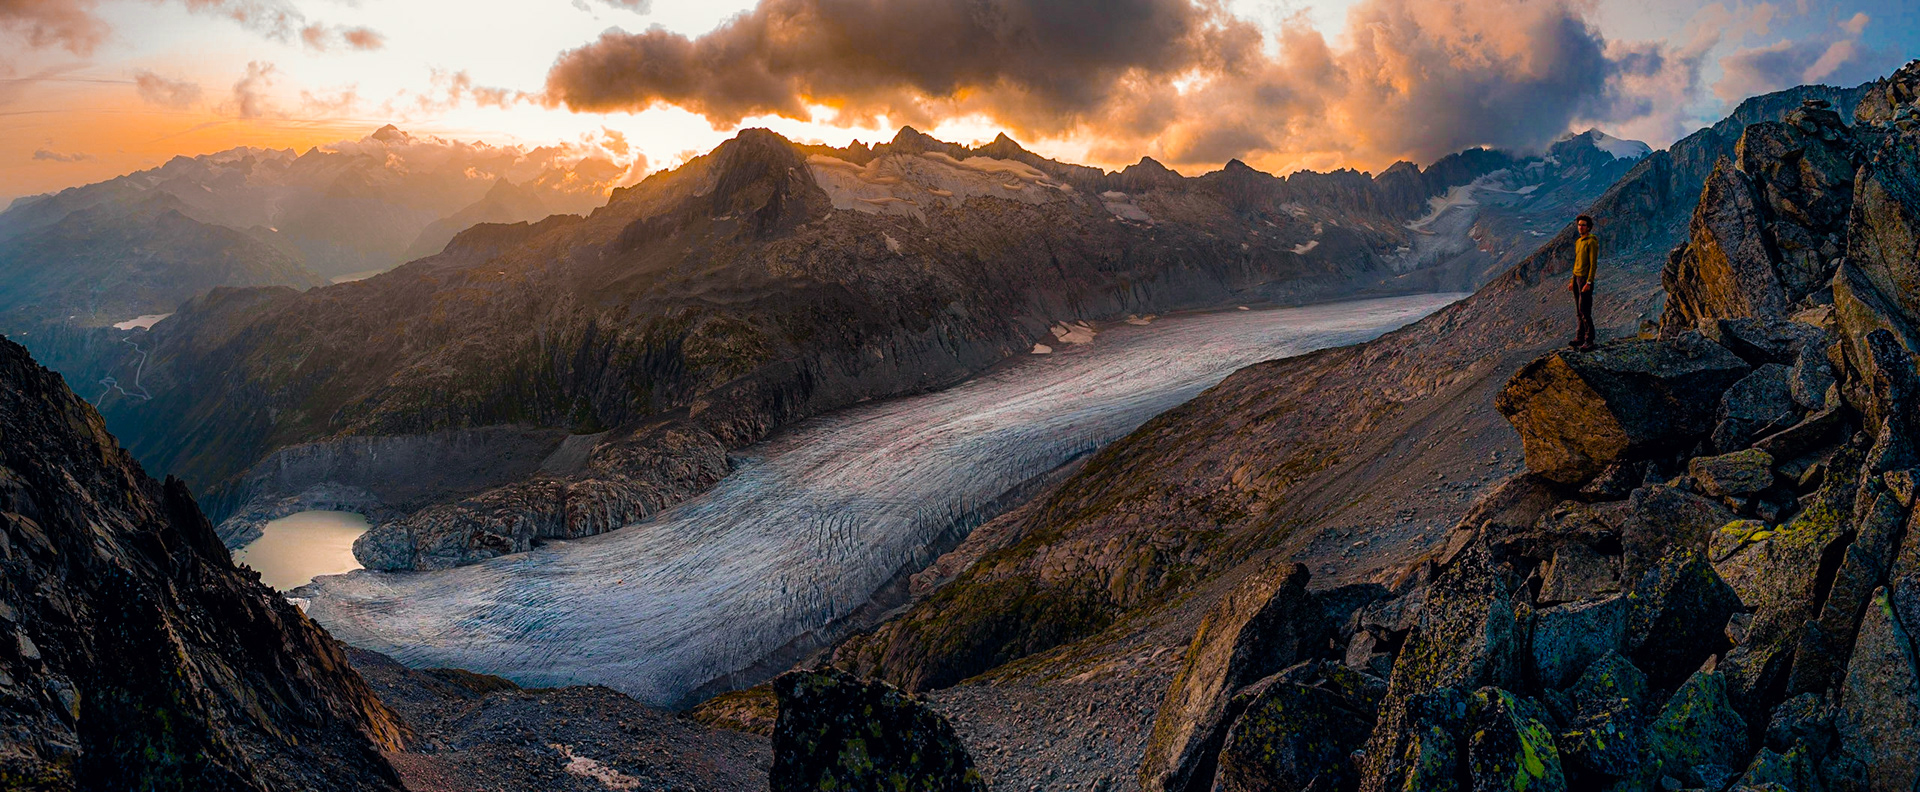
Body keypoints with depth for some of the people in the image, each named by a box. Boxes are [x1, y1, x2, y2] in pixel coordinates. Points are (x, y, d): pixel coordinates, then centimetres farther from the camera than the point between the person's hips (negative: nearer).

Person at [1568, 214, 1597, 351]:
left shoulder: (1592, 242, -13)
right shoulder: (1578, 242, 14)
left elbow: (1593, 264, -17)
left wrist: (1589, 283, -23)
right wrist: (1572, 281, 19)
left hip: (1585, 279, -9)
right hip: (1577, 278, 9)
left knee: (1584, 310, -11)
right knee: (1579, 310, 11)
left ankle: (1589, 341, -10)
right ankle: (1580, 338, 16)